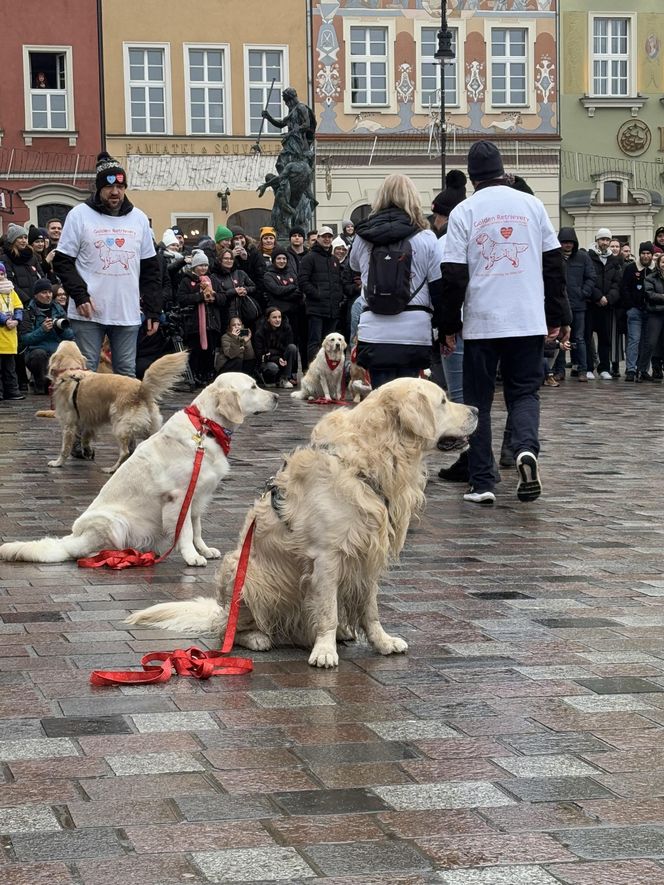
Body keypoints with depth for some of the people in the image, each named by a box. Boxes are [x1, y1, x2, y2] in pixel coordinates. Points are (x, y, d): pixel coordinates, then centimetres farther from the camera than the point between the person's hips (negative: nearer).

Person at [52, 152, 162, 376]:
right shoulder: (80, 215, 0)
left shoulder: (139, 218, 11)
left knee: (127, 373, 6)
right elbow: (62, 261, 0)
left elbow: (150, 269, 13)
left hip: (128, 313, 3)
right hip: (89, 313, -3)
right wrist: (79, 295, -14)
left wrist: (153, 311, 7)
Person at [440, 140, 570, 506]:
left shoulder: (464, 212, -2)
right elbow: (553, 265, 7)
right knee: (524, 392, 12)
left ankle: (482, 483, 4)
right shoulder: (531, 205, 5)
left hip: (481, 324, -2)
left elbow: (454, 276, -5)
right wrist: (559, 317, 13)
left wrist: (448, 325, 4)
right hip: (528, 321, 2)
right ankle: (527, 448, -17)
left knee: (478, 400, 8)